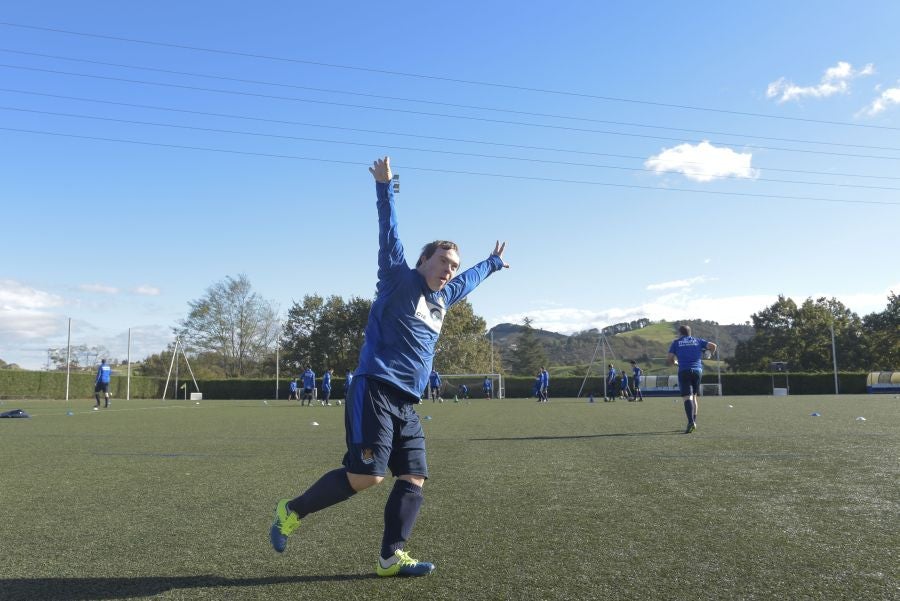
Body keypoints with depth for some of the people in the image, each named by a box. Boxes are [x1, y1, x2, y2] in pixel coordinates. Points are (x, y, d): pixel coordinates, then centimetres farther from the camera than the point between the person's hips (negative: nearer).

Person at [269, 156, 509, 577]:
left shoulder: (443, 297, 21)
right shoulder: (400, 280, 0)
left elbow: (469, 279, 40)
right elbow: (389, 235, -8)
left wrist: (493, 263, 55)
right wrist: (384, 187, -15)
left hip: (405, 403, 9)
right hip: (376, 391, -9)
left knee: (414, 478, 1)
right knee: (366, 475, -15)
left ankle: (391, 559, 7)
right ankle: (292, 511, 5)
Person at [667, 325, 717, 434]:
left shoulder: (676, 343, 10)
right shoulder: (698, 341, 16)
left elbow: (668, 361, 3)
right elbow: (713, 346, 3)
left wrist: (675, 362, 26)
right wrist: (710, 354, 25)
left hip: (684, 371, -3)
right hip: (697, 370, 3)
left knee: (687, 397, -11)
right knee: (693, 396, 18)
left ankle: (691, 422, -29)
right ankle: (694, 422, 19)